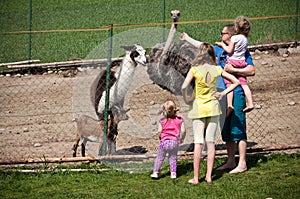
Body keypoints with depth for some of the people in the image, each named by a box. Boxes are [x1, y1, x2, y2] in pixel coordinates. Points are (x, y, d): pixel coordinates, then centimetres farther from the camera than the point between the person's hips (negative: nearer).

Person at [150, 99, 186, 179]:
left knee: (159, 157, 11)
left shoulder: (162, 120, 1)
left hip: (164, 141, -1)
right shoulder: (179, 120, 3)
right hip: (174, 141, 1)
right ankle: (173, 173, 9)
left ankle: (155, 172, 8)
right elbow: (183, 131, -1)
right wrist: (181, 139, 14)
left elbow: (159, 131, -4)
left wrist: (160, 137, 16)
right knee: (173, 158, 15)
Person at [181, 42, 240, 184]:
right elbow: (236, 82, 3)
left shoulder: (194, 70, -10)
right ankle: (209, 176, 6)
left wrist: (186, 99, -6)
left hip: (198, 108, -2)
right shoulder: (217, 70, -1)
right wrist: (223, 93, 8)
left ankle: (196, 177, 1)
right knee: (211, 142, 6)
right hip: (213, 108, 2)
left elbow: (184, 87, -22)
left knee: (198, 143, 0)